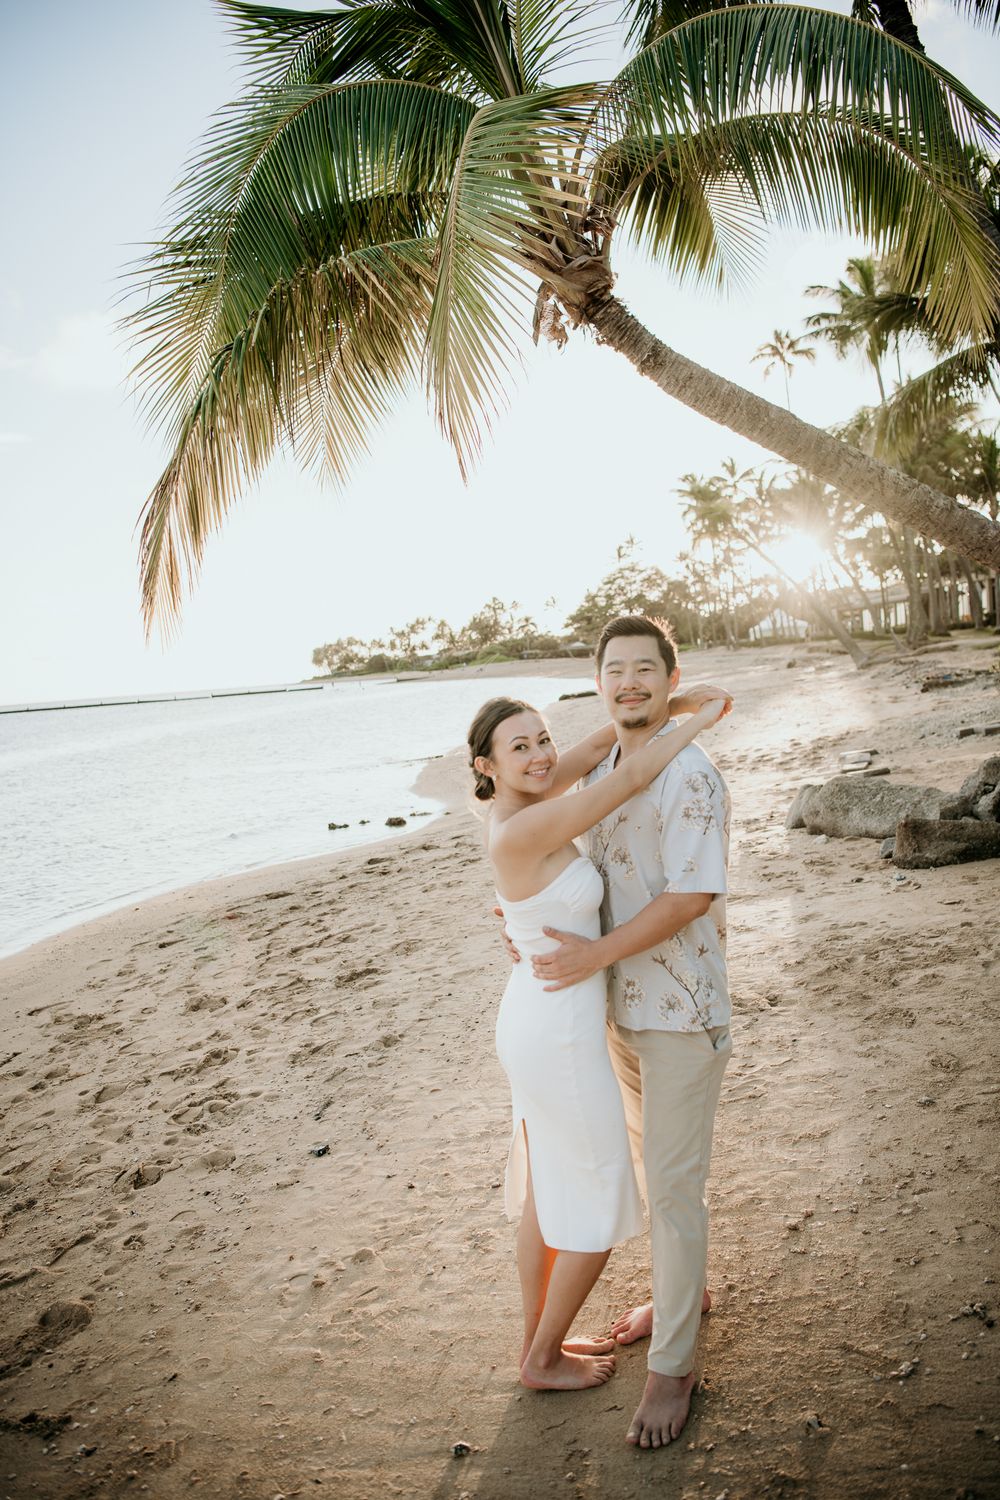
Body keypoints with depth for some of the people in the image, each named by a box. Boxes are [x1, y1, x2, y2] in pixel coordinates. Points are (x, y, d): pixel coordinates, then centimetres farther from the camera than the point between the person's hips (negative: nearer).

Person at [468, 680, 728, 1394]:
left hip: (537, 1020, 9)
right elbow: (631, 776, -26)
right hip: (562, 1039, -9)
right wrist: (702, 718, -13)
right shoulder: (523, 832, -27)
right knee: (602, 1208, 11)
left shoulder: (519, 806, -2)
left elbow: (597, 750, 6)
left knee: (548, 1191, 23)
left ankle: (538, 1339, 40)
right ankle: (545, 1360, 29)